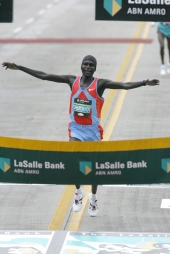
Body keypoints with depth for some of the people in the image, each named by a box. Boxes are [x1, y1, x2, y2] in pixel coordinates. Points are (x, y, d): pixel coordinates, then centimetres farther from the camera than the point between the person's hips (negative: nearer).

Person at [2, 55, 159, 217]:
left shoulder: (100, 84, -12)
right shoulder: (72, 81, -4)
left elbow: (124, 85, -24)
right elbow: (44, 76, -3)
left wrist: (144, 83, -40)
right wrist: (19, 68, -6)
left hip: (93, 130, -1)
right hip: (76, 128, 1)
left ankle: (93, 199, 29)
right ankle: (78, 192, 6)